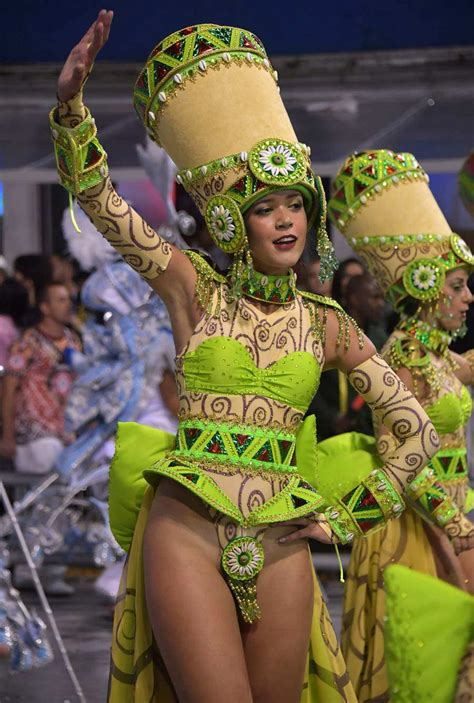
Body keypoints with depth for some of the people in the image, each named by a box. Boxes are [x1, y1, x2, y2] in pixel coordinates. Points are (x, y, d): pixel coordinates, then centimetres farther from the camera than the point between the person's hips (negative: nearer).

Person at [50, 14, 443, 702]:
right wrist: (70, 100, -17)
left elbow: (418, 430, 14)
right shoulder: (196, 291, 5)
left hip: (279, 540, 3)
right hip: (187, 525, -2)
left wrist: (350, 514, 8)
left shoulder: (327, 325, 9)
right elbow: (92, 190, -2)